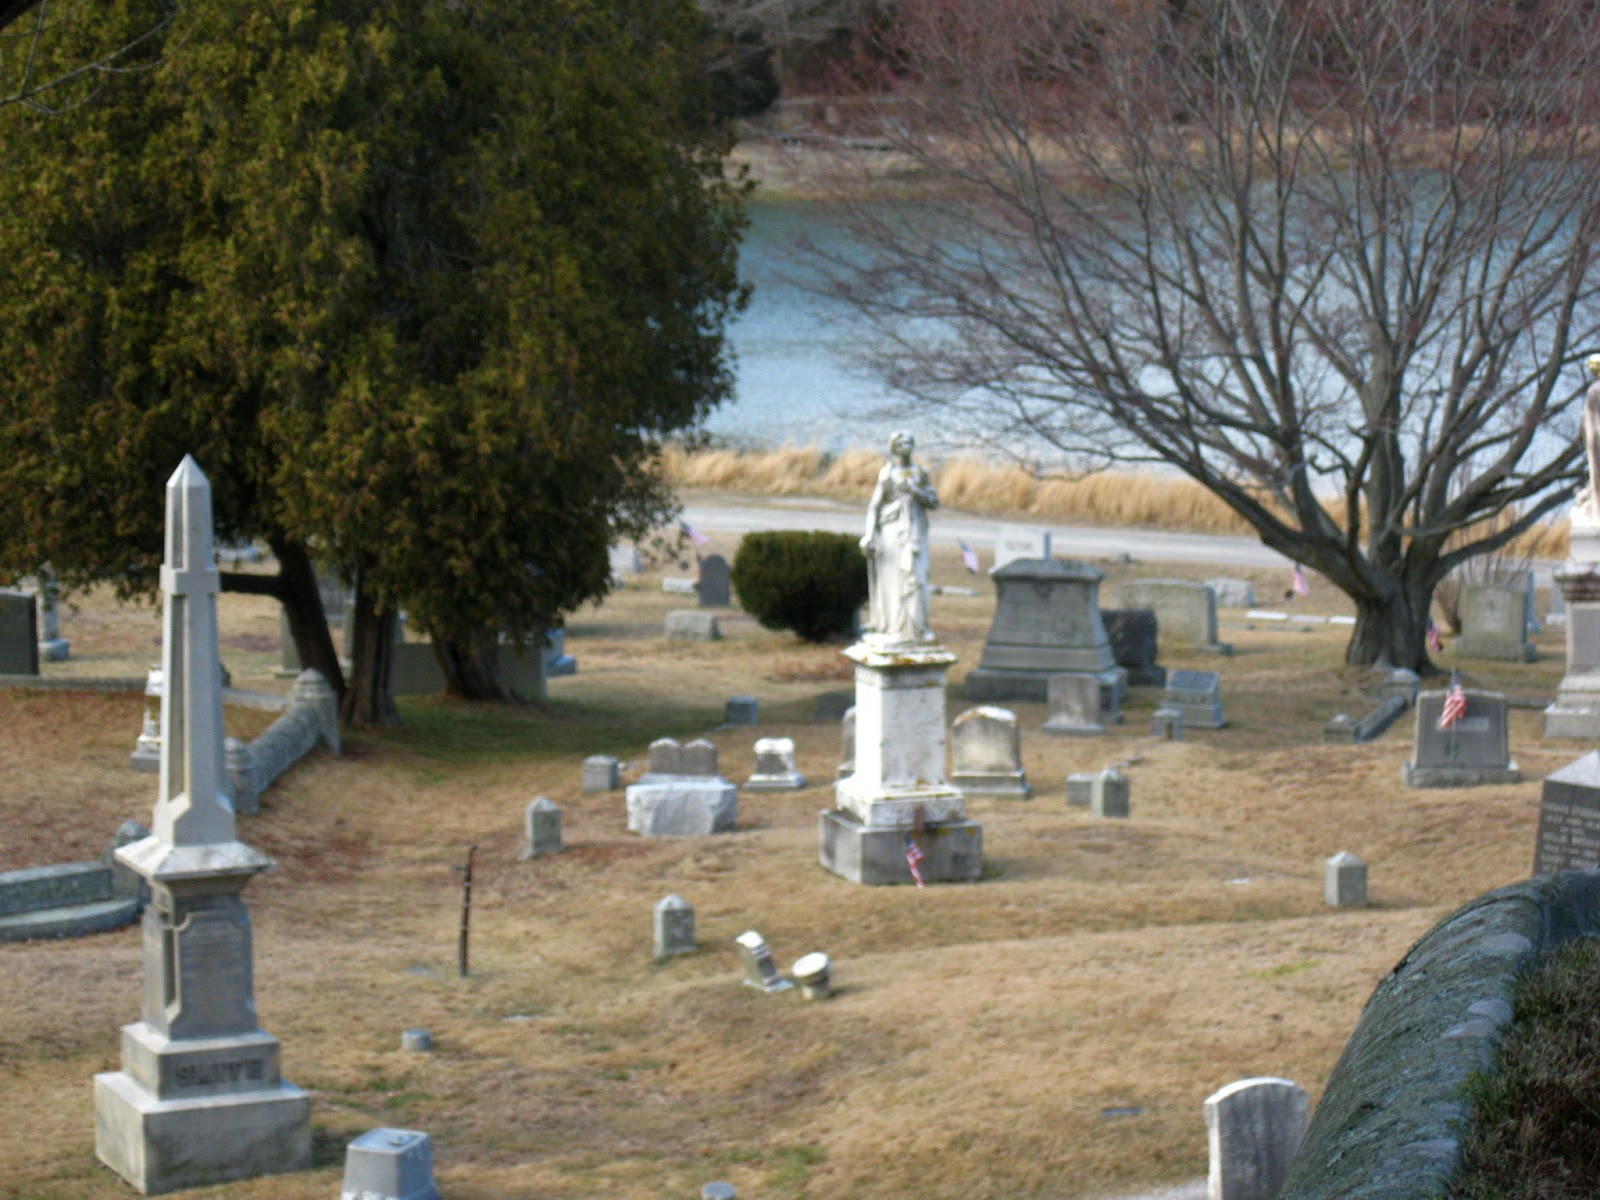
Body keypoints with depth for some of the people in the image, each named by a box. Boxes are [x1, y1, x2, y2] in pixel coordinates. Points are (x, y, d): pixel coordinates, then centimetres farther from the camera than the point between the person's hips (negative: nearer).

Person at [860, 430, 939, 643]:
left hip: (916, 533, 4)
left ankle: (917, 627, 4)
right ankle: (892, 628, -1)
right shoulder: (887, 474, -1)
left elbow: (933, 503, 6)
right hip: (893, 532, -4)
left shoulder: (920, 474, 11)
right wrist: (870, 536, -11)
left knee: (916, 577, -1)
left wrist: (915, 491, -11)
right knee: (892, 578, -5)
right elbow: (874, 507, -4)